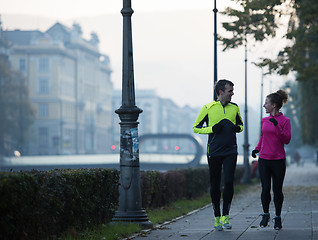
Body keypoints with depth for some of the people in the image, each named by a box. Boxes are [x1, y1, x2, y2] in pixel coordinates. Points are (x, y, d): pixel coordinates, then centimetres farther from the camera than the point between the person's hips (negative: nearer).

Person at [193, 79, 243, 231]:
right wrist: (212, 129, -13)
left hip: (230, 152, 2)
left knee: (229, 182, -11)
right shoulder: (208, 108, -2)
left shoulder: (234, 107, 8)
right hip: (214, 152, -2)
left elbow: (240, 124, 23)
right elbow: (196, 128, 3)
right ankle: (217, 217, 16)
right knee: (215, 185, 4)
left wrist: (238, 128, -1)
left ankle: (225, 216, -2)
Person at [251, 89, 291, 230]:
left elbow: (286, 140, -10)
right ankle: (265, 215, 16)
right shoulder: (264, 121, 10)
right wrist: (257, 148, 7)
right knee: (265, 189, -3)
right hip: (264, 159, 3)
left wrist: (277, 126, -21)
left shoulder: (285, 121, -4)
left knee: (277, 190, 2)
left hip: (278, 160, -3)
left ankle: (277, 217, 15)